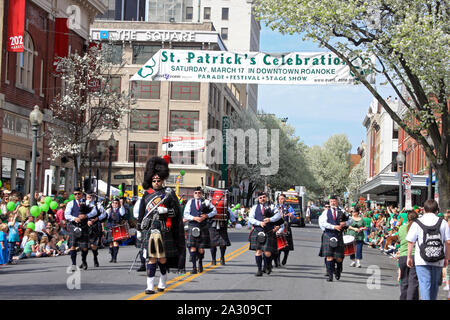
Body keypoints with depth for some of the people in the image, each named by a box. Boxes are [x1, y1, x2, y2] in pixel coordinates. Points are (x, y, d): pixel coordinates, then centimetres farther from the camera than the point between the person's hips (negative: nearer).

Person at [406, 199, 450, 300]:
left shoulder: (417, 223, -2)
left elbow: (411, 242, -1)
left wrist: (409, 257, 10)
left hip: (422, 261, -2)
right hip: (438, 260, 2)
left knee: (424, 283, -4)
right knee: (434, 284, 15)